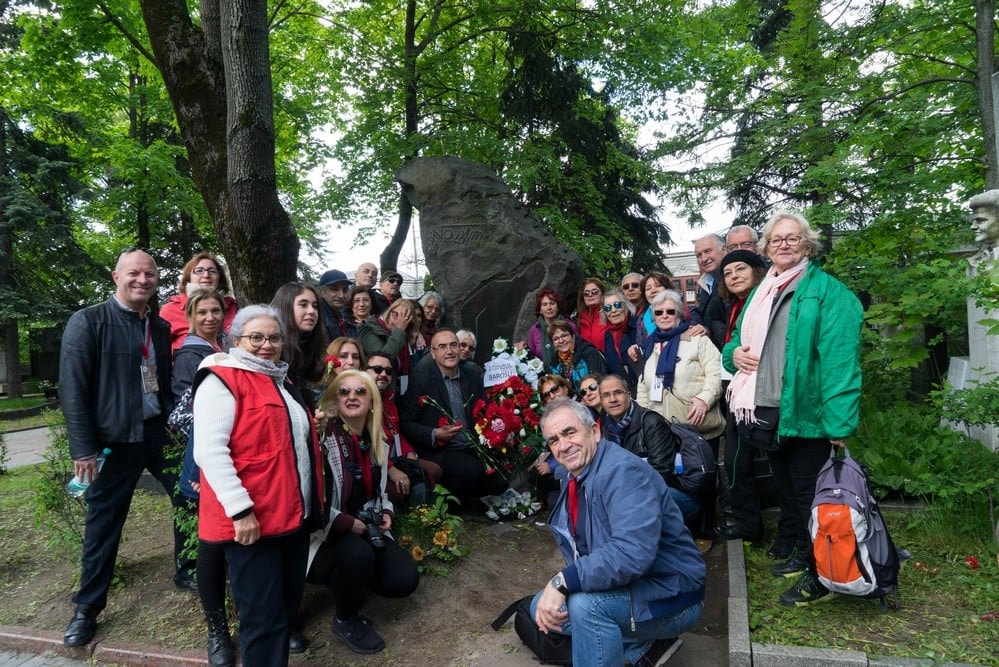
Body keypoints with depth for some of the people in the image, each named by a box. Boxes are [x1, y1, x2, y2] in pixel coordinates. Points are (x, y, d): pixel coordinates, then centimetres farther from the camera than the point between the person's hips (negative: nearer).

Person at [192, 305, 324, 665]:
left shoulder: (282, 382, 16)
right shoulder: (222, 380, -10)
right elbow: (209, 451, -20)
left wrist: (313, 500, 20)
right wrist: (240, 509, -24)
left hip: (295, 514, 9)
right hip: (251, 520, -8)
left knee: (289, 602, 18)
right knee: (262, 616, 1)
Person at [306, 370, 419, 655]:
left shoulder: (378, 441, 6)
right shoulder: (322, 438, -18)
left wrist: (386, 513, 1)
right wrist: (345, 522, -24)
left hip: (366, 529, 6)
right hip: (327, 533, -6)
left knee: (405, 579, -12)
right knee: (358, 554, -37)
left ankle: (351, 579, 19)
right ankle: (346, 621, -5)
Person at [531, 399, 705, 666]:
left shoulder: (623, 471, -24)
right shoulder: (574, 480, 4)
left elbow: (632, 553, -36)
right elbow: (577, 552, 11)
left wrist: (562, 581, -33)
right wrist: (555, 590, -7)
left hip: (669, 595, -9)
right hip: (626, 588, 10)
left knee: (585, 603, -32)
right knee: (541, 607, 9)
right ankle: (644, 646, 9)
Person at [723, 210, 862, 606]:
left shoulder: (827, 291, -10)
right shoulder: (761, 293, 14)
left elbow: (839, 359, -19)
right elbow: (740, 340, 23)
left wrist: (839, 423, -25)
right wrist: (734, 352, -2)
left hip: (805, 413, -7)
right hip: (767, 411, 8)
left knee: (809, 493, 3)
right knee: (785, 487, 20)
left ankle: (820, 575, 21)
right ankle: (802, 552, 40)